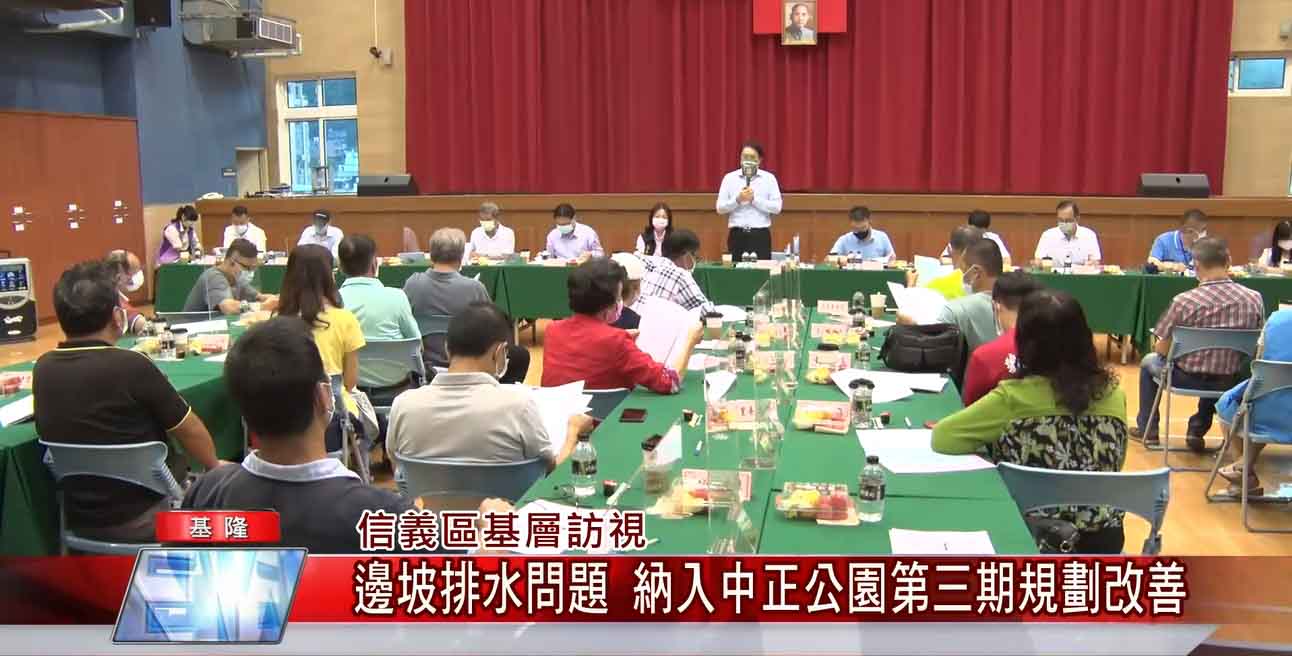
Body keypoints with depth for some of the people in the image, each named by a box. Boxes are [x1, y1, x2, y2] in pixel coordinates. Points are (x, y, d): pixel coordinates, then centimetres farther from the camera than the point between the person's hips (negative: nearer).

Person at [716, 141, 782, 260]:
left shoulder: (769, 178, 4)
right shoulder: (729, 178, 6)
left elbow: (777, 207, -4)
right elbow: (720, 208, 2)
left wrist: (754, 199, -13)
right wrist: (738, 199, -13)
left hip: (760, 235, -1)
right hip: (737, 235, 1)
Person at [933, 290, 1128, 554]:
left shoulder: (1014, 398, -18)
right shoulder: (1113, 394, -5)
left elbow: (941, 438, -12)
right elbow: (1113, 465, 10)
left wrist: (990, 438, 6)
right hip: (1101, 542, 4)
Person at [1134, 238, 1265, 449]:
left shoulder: (1184, 301, -22)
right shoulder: (1254, 299, -12)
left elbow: (1163, 350, -12)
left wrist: (1159, 345, 12)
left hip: (1189, 378, -3)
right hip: (1230, 382, 3)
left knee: (1149, 361, 30)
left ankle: (1147, 430, 40)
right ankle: (1197, 430, 41)